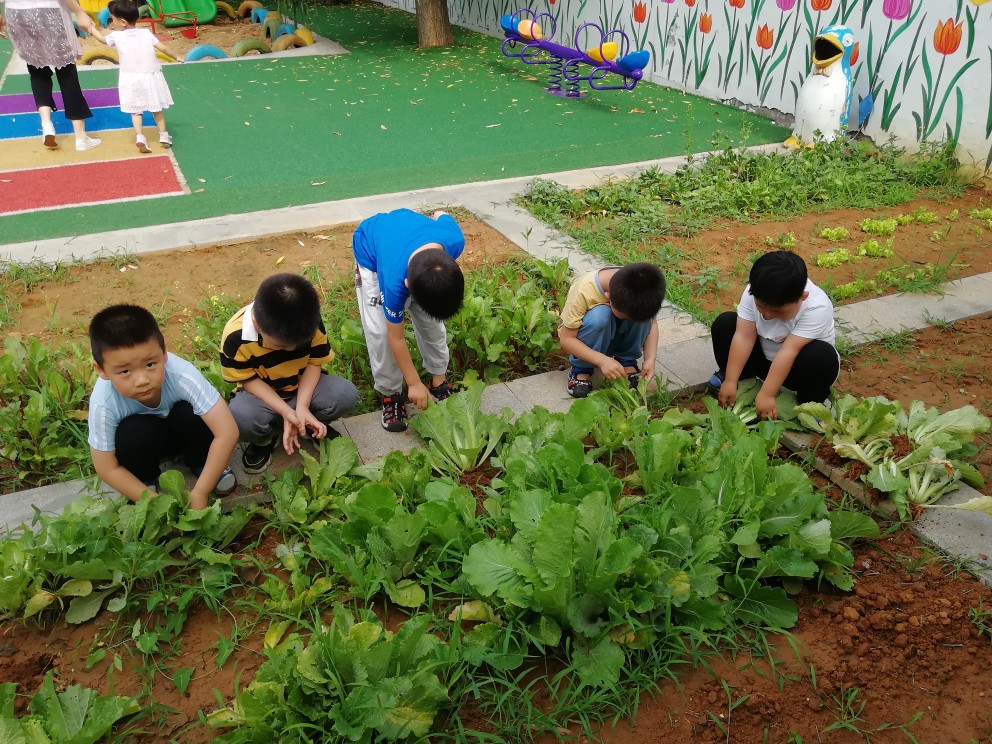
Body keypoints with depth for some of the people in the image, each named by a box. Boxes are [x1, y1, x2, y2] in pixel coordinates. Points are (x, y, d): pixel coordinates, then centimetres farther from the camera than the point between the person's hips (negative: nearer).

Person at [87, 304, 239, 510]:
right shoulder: (104, 402, -33)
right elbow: (108, 469, -20)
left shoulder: (181, 374, -38)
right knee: (132, 433, -32)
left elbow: (227, 432, -37)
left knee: (190, 413, -31)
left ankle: (200, 462, 0)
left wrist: (199, 493, -34)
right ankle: (147, 479, 0)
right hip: (142, 440, 0)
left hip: (182, 431, 0)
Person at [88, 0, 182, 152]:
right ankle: (164, 136, 18)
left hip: (131, 79, -1)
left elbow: (102, 38, 18)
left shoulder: (116, 36, -1)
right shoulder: (146, 33, 0)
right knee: (156, 109, 15)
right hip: (151, 77, 2)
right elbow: (163, 47, 2)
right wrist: (176, 57, 19)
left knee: (135, 110, 4)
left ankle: (140, 137, -12)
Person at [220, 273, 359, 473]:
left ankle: (309, 425, 8)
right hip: (262, 393, -2)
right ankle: (264, 439, 4)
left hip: (303, 385, 2)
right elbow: (248, 379, -18)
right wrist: (285, 411, -29)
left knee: (346, 394, -26)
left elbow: (314, 363, -12)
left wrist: (302, 407, -25)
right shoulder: (236, 335, -30)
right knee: (239, 416, -35)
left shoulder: (312, 324, -24)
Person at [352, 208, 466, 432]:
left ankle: (439, 379, 22)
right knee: (380, 331, -12)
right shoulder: (395, 281, -43)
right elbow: (396, 337, -26)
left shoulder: (455, 241, -36)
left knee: (431, 320, 2)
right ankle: (391, 393, 7)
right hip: (371, 251, -4)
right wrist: (414, 383, -16)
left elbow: (441, 215, -9)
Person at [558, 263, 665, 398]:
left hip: (616, 337, 3)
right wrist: (602, 360, -41)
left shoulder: (640, 290, -25)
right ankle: (581, 369, -15)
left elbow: (651, 322, -9)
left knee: (641, 312, -27)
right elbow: (566, 339, -29)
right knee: (599, 315, -36)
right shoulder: (583, 292, -35)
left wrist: (650, 359, -24)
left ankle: (627, 362, -6)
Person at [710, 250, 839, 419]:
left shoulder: (817, 308, -33)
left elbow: (788, 352, -37)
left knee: (822, 357, -36)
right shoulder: (754, 292, -22)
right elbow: (744, 337, -23)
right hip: (764, 357, 3)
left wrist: (767, 394, -37)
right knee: (724, 323, -15)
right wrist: (730, 381, -27)